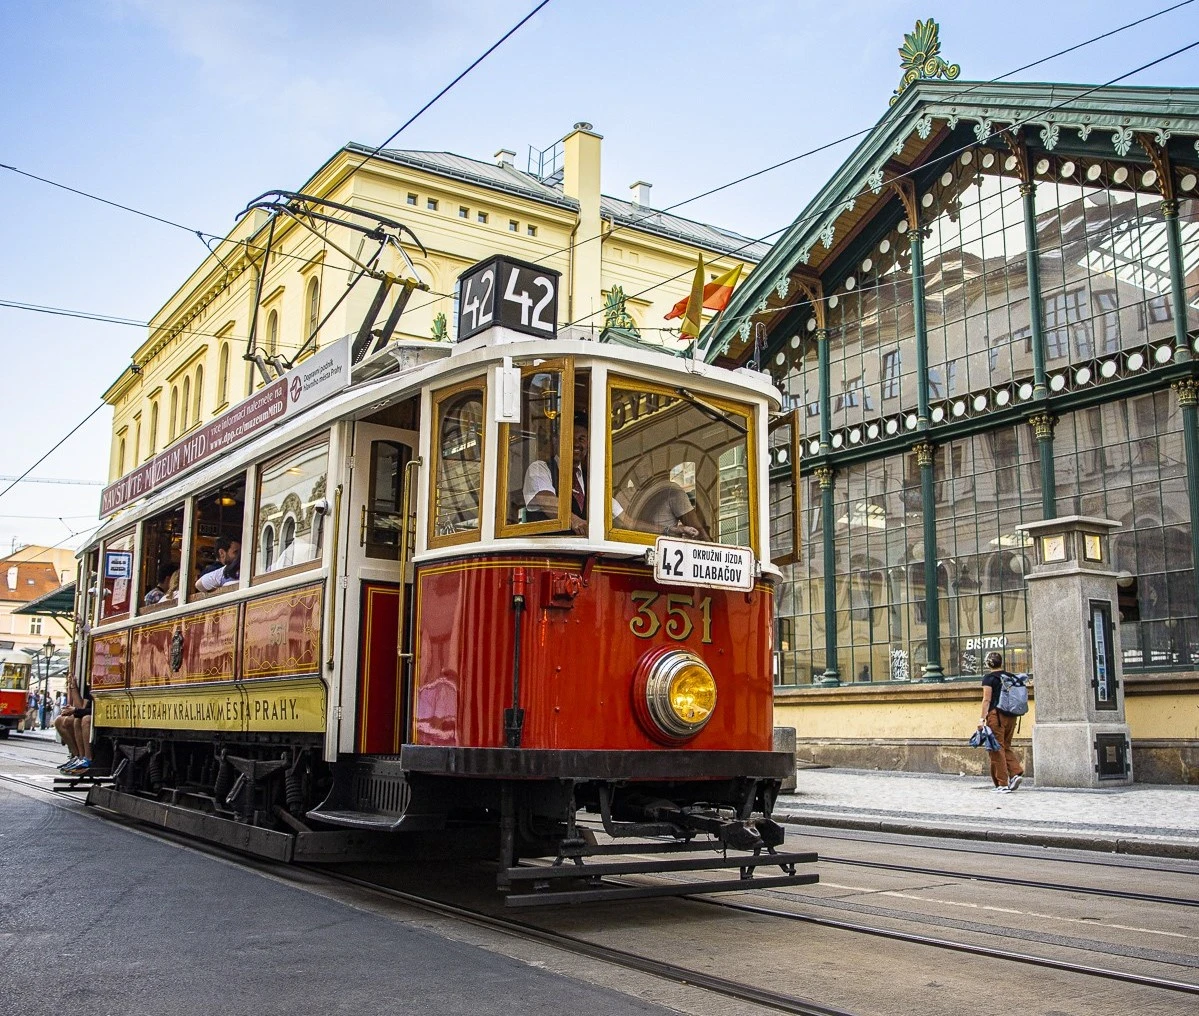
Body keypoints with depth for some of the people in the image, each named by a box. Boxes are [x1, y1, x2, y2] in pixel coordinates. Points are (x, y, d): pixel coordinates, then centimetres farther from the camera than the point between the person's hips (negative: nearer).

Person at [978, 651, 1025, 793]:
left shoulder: (989, 678, -6)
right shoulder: (1010, 676, 12)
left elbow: (987, 700, -11)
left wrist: (982, 718, -10)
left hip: (996, 714, -6)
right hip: (1011, 716, 6)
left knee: (997, 749, 0)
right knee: (1006, 747, 18)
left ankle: (1003, 784, 0)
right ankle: (1016, 772, -2)